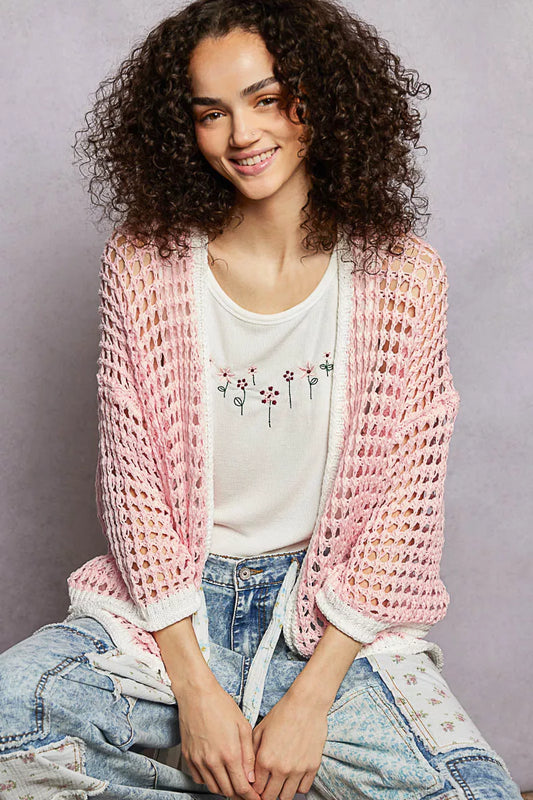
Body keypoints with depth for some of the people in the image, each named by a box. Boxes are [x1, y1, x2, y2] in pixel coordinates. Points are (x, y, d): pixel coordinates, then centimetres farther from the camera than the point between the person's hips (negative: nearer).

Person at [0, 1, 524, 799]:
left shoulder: (402, 275, -5)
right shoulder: (144, 263, -3)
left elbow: (403, 494, -6)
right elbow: (131, 474, -4)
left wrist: (309, 701, -12)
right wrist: (195, 688, -12)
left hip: (333, 615, 0)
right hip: (168, 606, 1)